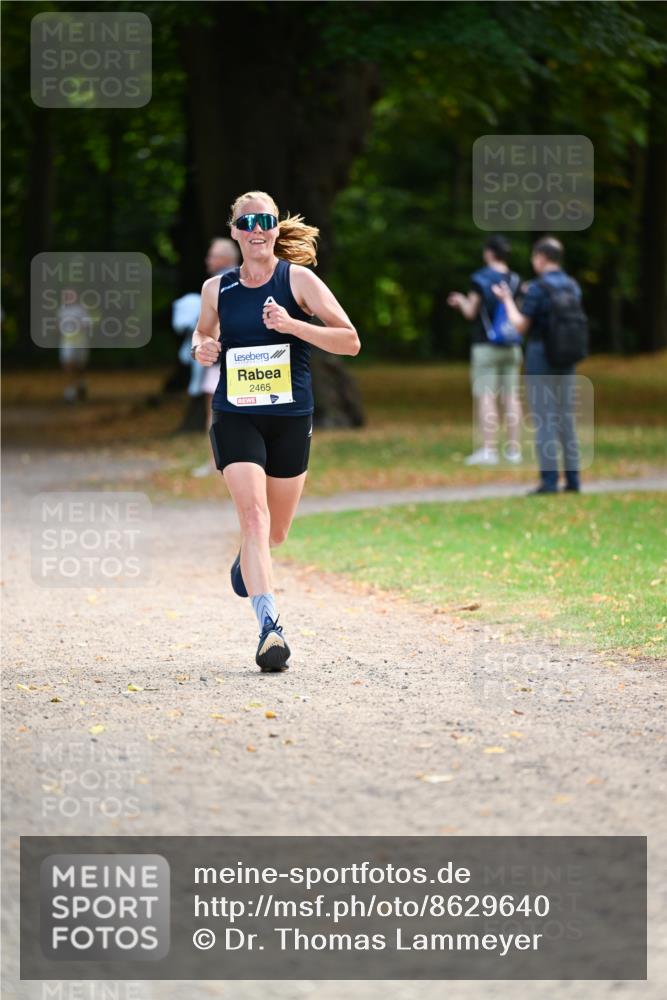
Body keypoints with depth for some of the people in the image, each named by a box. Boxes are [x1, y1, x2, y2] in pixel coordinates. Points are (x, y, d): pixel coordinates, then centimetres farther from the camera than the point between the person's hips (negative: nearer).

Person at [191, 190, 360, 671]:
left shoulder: (298, 280, -5)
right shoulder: (217, 289, 3)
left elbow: (350, 342, -10)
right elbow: (204, 334, 23)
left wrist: (293, 324, -23)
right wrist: (202, 348, -2)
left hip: (291, 419, 0)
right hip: (236, 418, 0)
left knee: (275, 531, 13)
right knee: (253, 514, -20)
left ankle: (248, 559, 50)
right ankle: (270, 625, -25)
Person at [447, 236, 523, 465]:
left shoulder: (480, 278, -9)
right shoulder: (515, 280, 4)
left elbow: (471, 312, -8)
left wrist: (461, 300, 15)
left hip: (486, 346, -5)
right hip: (511, 347, 5)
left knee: (485, 397, -6)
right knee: (511, 397, 6)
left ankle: (489, 450, -13)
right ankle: (514, 450, 6)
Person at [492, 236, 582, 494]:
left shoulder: (537, 289, -14)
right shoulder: (573, 286, 7)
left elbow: (520, 326, -14)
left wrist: (507, 300, 3)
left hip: (540, 358, -6)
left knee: (544, 421, -4)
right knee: (566, 420, 11)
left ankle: (549, 480, -6)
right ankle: (573, 479, 10)